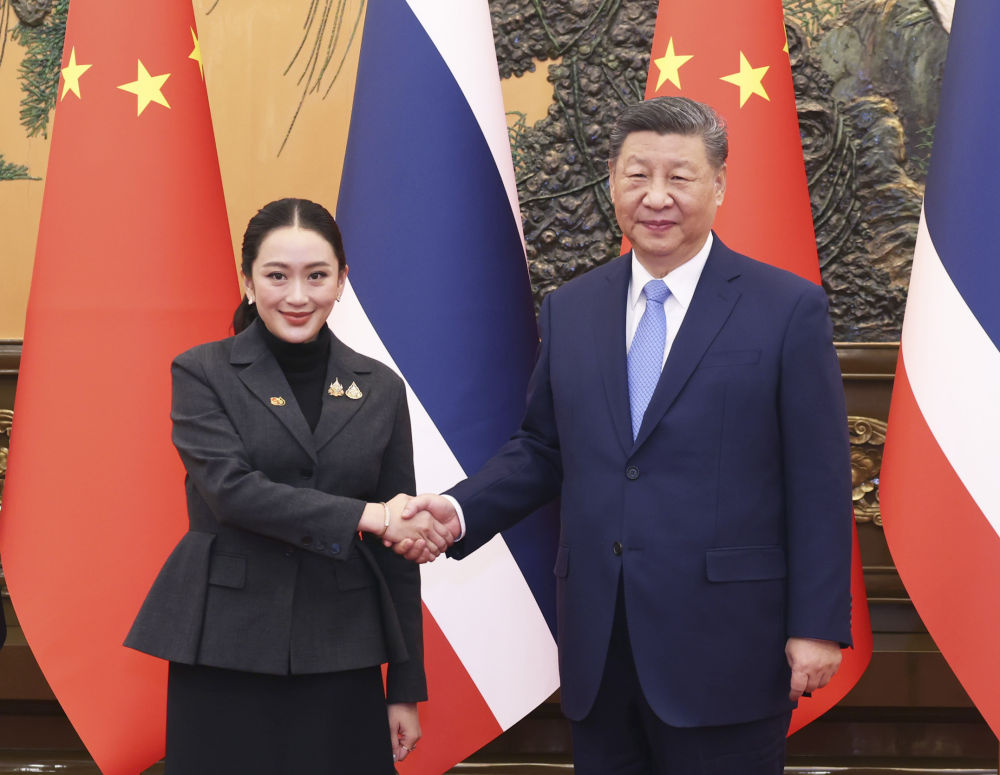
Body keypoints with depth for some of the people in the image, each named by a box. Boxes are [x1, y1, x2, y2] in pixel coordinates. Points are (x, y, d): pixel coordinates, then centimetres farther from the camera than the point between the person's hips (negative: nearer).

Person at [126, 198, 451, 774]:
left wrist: (407, 688, 7)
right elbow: (230, 487, -15)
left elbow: (397, 548, 9)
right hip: (226, 649, -2)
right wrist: (365, 516, -21)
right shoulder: (203, 374, 1)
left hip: (340, 654, 2)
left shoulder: (379, 389, 8)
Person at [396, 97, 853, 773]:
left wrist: (818, 627, -8)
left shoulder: (790, 310, -4)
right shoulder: (569, 311, 10)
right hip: (598, 652, 4)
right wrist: (459, 510, -2)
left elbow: (819, 483, -5)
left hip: (724, 646, -4)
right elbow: (541, 450, 15)